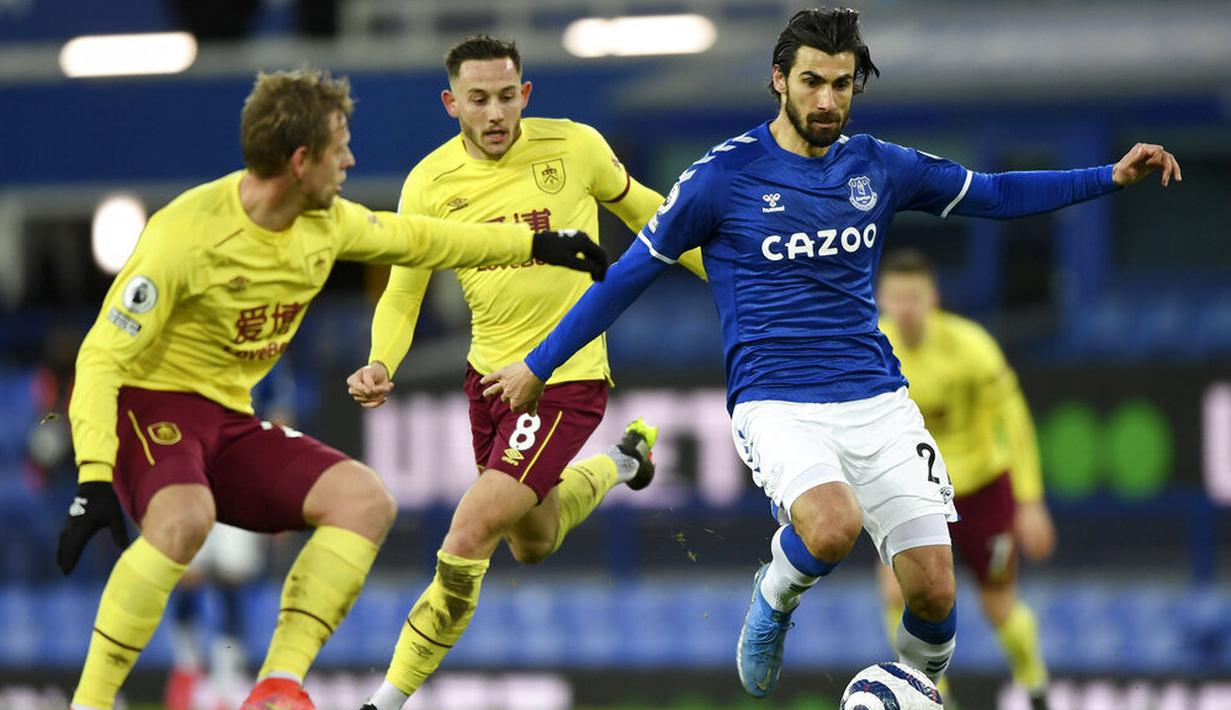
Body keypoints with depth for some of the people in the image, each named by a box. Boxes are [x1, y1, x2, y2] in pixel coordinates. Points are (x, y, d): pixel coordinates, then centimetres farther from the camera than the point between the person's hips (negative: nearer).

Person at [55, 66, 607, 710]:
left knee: (365, 499, -11)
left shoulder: (326, 223, 1)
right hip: (145, 405, -8)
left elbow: (413, 240, 22)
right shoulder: (186, 235, -23)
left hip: (228, 419, 8)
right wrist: (93, 480, -33)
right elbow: (102, 357, -22)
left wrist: (539, 244, 26)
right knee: (184, 516, -38)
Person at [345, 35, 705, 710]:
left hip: (566, 380, -5)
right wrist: (380, 365, -19)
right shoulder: (429, 184, -7)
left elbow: (640, 209, 7)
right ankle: (618, 464, 54)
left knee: (467, 540, -16)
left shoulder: (574, 146, -13)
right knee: (532, 544, 24)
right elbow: (401, 296, 0)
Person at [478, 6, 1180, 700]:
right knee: (834, 527, -34)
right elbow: (631, 273, 5)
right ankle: (774, 601, 2)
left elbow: (991, 194, 20)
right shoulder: (726, 174, -4)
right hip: (778, 403, -4)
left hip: (878, 401, 4)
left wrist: (1110, 177, 12)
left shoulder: (878, 166, 7)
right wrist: (540, 364, 9)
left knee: (935, 591, -8)